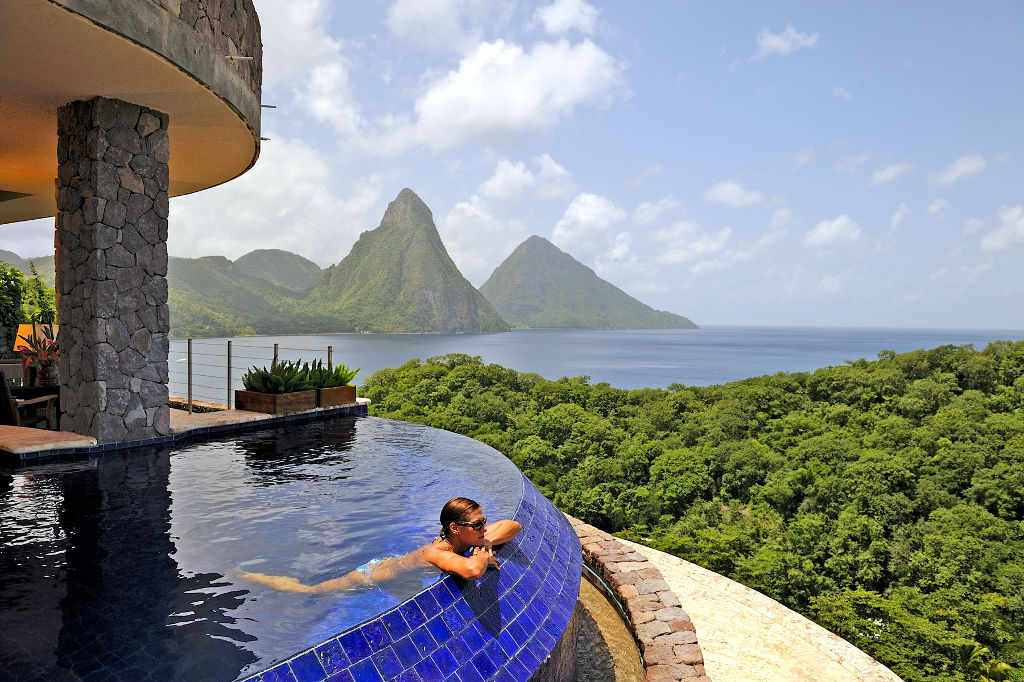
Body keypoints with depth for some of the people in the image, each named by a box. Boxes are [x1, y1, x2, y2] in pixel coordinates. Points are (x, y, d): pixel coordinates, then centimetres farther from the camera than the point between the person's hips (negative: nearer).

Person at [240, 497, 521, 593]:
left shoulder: (464, 542, -16)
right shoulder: (437, 553, -40)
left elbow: (513, 525, -7)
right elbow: (470, 571, -62)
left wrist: (485, 543, -25)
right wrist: (483, 556, -40)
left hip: (391, 563, 6)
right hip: (372, 578, -5)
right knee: (308, 590, 13)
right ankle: (246, 576, 33)